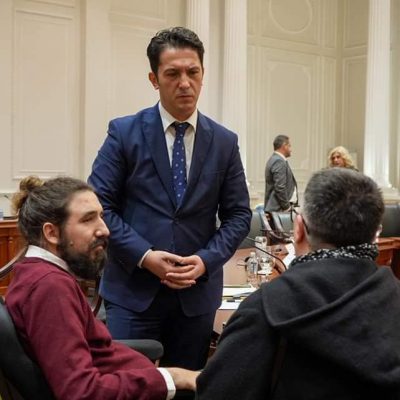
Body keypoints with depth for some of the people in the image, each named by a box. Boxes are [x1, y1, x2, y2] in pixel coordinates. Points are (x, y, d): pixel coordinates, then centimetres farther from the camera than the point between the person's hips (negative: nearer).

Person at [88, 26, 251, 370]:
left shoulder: (224, 142, 4)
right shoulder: (124, 132, -2)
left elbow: (239, 215, 6)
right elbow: (98, 205, -5)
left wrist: (207, 259, -10)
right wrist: (144, 255, -15)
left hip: (197, 292, 3)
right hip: (133, 290, -2)